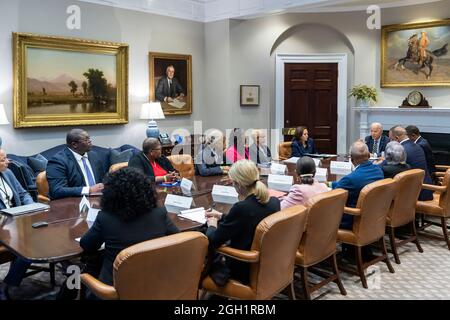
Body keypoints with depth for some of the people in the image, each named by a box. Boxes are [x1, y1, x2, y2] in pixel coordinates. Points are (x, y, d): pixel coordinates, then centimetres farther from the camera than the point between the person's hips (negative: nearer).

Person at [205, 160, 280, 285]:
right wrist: (222, 217, 19)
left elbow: (213, 241, -19)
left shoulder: (241, 208, -30)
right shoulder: (274, 202, -8)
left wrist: (212, 226, 2)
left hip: (245, 272, -7)